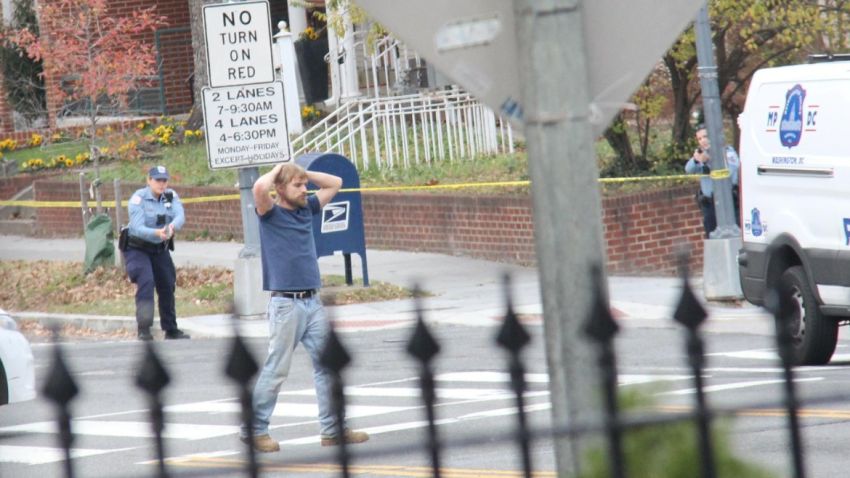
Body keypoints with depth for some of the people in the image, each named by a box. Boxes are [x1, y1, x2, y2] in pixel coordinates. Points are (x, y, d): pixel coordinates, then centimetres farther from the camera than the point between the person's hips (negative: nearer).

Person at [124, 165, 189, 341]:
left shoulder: (171, 196, -5)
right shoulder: (138, 199, -19)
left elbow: (180, 216, -22)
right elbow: (138, 228, -29)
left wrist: (172, 227, -46)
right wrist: (157, 233, -48)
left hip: (160, 249, 6)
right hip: (137, 249, -5)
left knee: (167, 286, 10)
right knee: (146, 282, -23)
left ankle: (171, 330, 25)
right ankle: (144, 328, -25)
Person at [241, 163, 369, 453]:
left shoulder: (307, 209, 14)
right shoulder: (271, 213, -4)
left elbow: (335, 183, 23)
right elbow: (260, 188, -25)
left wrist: (304, 173, 12)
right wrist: (278, 170, -6)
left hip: (313, 301, 7)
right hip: (285, 304, -7)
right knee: (276, 370, -3)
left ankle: (332, 429, 10)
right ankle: (254, 429, 7)